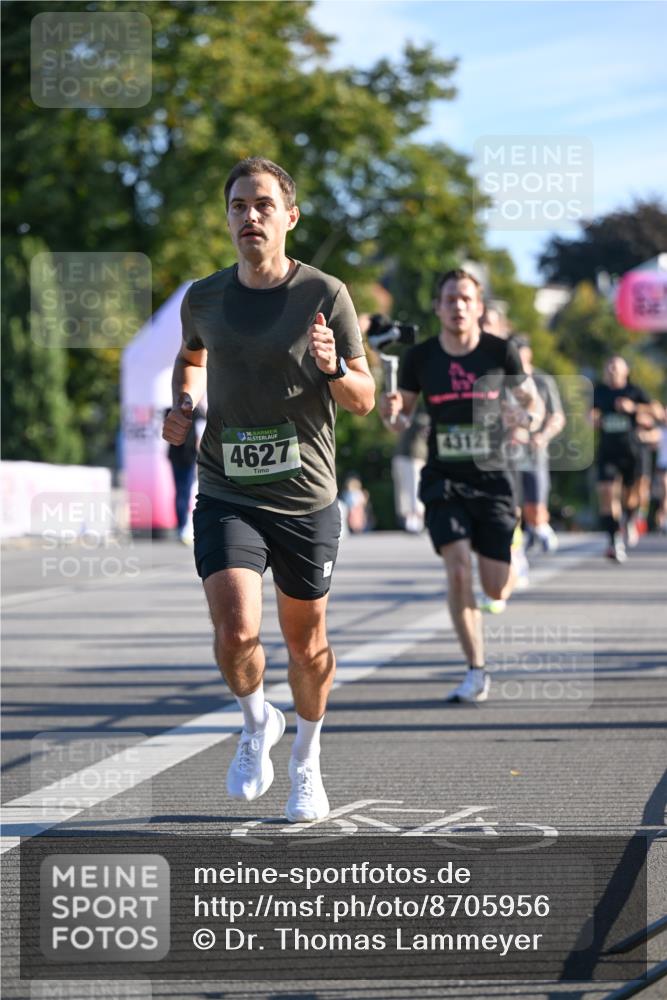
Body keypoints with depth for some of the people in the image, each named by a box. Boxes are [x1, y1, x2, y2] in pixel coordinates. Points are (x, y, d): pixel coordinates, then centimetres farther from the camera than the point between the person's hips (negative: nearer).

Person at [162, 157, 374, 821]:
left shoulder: (325, 294, -5)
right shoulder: (203, 298, 3)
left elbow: (364, 401, -2)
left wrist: (332, 368, -23)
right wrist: (181, 404, 6)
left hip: (306, 499, 0)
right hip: (226, 497, 1)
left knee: (306, 643, 11)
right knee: (235, 632, -19)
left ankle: (306, 764, 35)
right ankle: (256, 722, 14)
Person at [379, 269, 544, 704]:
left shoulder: (501, 351, -4)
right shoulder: (420, 357, -1)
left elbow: (534, 402, 7)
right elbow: (403, 418, 9)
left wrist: (527, 419, -17)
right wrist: (392, 412, -15)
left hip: (491, 477, 0)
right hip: (443, 478, 0)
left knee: (497, 589, -2)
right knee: (458, 569, -19)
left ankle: (514, 556, 38)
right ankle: (477, 673, -7)